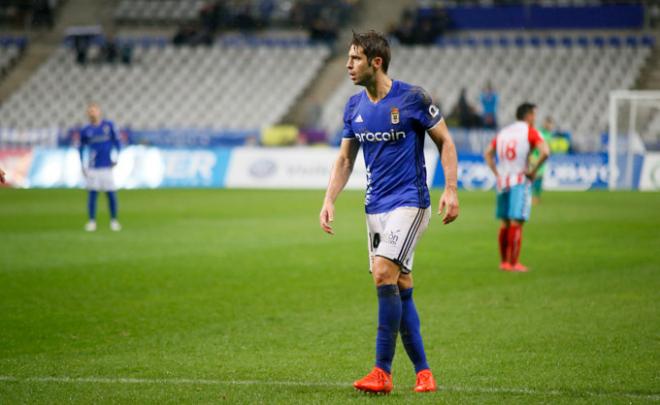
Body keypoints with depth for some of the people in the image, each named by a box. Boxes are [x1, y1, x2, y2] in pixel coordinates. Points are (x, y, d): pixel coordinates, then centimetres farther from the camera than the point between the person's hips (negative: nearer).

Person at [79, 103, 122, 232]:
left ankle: (114, 220, 12)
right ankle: (91, 221, 4)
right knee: (92, 193, -2)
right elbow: (81, 148, 12)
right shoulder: (85, 130, 3)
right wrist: (82, 166, 6)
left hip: (107, 166, 0)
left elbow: (116, 141, 11)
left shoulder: (109, 125, 2)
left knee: (111, 194, 0)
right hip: (93, 167, 0)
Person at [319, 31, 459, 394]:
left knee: (384, 273, -21)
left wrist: (451, 190, -10)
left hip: (409, 201, -6)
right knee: (401, 289, 6)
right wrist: (329, 200, 2)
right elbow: (345, 160, 14)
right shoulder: (354, 107, 7)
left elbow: (445, 141, -2)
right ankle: (423, 372, 15)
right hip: (375, 206, 6)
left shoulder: (412, 98, -10)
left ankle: (383, 371, -17)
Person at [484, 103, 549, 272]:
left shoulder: (503, 132, 14)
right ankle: (513, 263, -7)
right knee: (516, 222, -6)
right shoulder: (530, 131, -4)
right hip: (520, 182, -6)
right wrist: (533, 170, -9)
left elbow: (488, 153, 17)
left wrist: (497, 173, 13)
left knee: (505, 223, 13)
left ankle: (503, 261, 17)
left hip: (502, 181, 6)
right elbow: (545, 152, -18)